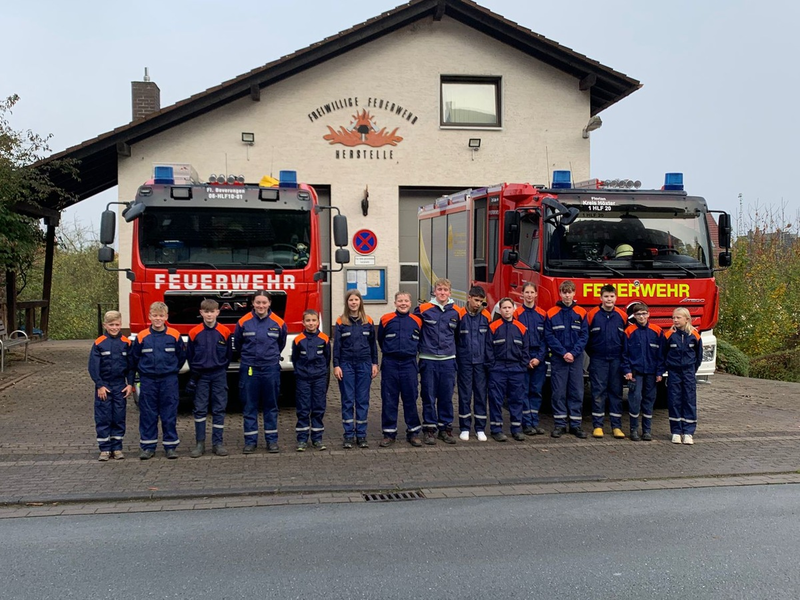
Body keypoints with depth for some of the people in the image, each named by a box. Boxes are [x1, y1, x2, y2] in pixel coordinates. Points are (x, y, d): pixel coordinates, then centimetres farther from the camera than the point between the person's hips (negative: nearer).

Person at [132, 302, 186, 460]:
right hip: (148, 381, 1)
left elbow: (182, 356, 9)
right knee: (148, 414, 6)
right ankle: (148, 446, 14)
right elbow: (135, 358, 10)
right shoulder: (142, 337, -1)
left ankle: (171, 446, 12)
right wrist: (144, 371, 10)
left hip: (169, 380, -1)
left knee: (169, 414, 3)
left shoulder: (174, 335, -2)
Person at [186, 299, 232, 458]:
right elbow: (189, 355, 7)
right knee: (200, 409, 3)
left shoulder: (225, 332, -3)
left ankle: (217, 443, 10)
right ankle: (200, 443, 10)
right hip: (201, 375, 0)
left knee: (219, 409, 3)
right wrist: (195, 371, 6)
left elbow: (229, 354, 7)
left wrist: (221, 369, 7)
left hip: (219, 375, 0)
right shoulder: (194, 333, -3)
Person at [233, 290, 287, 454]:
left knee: (271, 406, 8)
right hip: (249, 368, 0)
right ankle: (250, 441, 13)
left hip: (271, 368, 0)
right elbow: (237, 344, 11)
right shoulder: (244, 322, -5)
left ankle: (272, 440, 15)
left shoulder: (278, 323, -2)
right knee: (249, 406, 5)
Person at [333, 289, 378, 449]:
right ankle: (348, 435, 8)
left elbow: (373, 343, 10)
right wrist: (336, 365, -6)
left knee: (363, 400, 5)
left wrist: (374, 363, 6)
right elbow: (336, 345, 0)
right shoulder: (341, 322, 0)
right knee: (347, 400, 2)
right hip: (346, 364, -1)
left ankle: (361, 435, 12)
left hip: (364, 364, 1)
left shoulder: (368, 321, 5)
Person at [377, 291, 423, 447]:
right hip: (390, 364, -1)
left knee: (410, 399, 5)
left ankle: (413, 432, 15)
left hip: (409, 364, 1)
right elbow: (380, 340, 14)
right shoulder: (386, 319, 1)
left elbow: (420, 341, 18)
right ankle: (389, 433, 13)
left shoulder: (417, 321, 5)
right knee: (389, 400, 3)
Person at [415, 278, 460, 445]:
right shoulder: (423, 309, -3)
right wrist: (421, 346, 4)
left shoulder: (456, 312, 5)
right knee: (429, 396, 3)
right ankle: (429, 429, 12)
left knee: (447, 397, 7)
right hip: (428, 360, -2)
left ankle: (446, 428, 18)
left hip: (448, 360, 2)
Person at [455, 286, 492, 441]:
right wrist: (454, 363, -5)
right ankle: (464, 428, 14)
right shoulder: (460, 316, -5)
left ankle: (480, 428, 14)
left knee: (481, 395, 6)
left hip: (481, 362, 2)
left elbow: (489, 341, 5)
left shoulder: (486, 316, 2)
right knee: (464, 395, 4)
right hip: (464, 362, -2)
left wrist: (489, 361, -1)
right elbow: (454, 340, -2)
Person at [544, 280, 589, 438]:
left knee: (577, 392, 3)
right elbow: (549, 336, -3)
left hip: (576, 359, 1)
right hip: (558, 359, -1)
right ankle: (559, 424, 10)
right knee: (559, 392, 2)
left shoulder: (581, 313, 5)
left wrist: (573, 353, -11)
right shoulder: (551, 313, 1)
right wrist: (563, 353, -12)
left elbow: (584, 336, 1)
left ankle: (575, 424, 11)